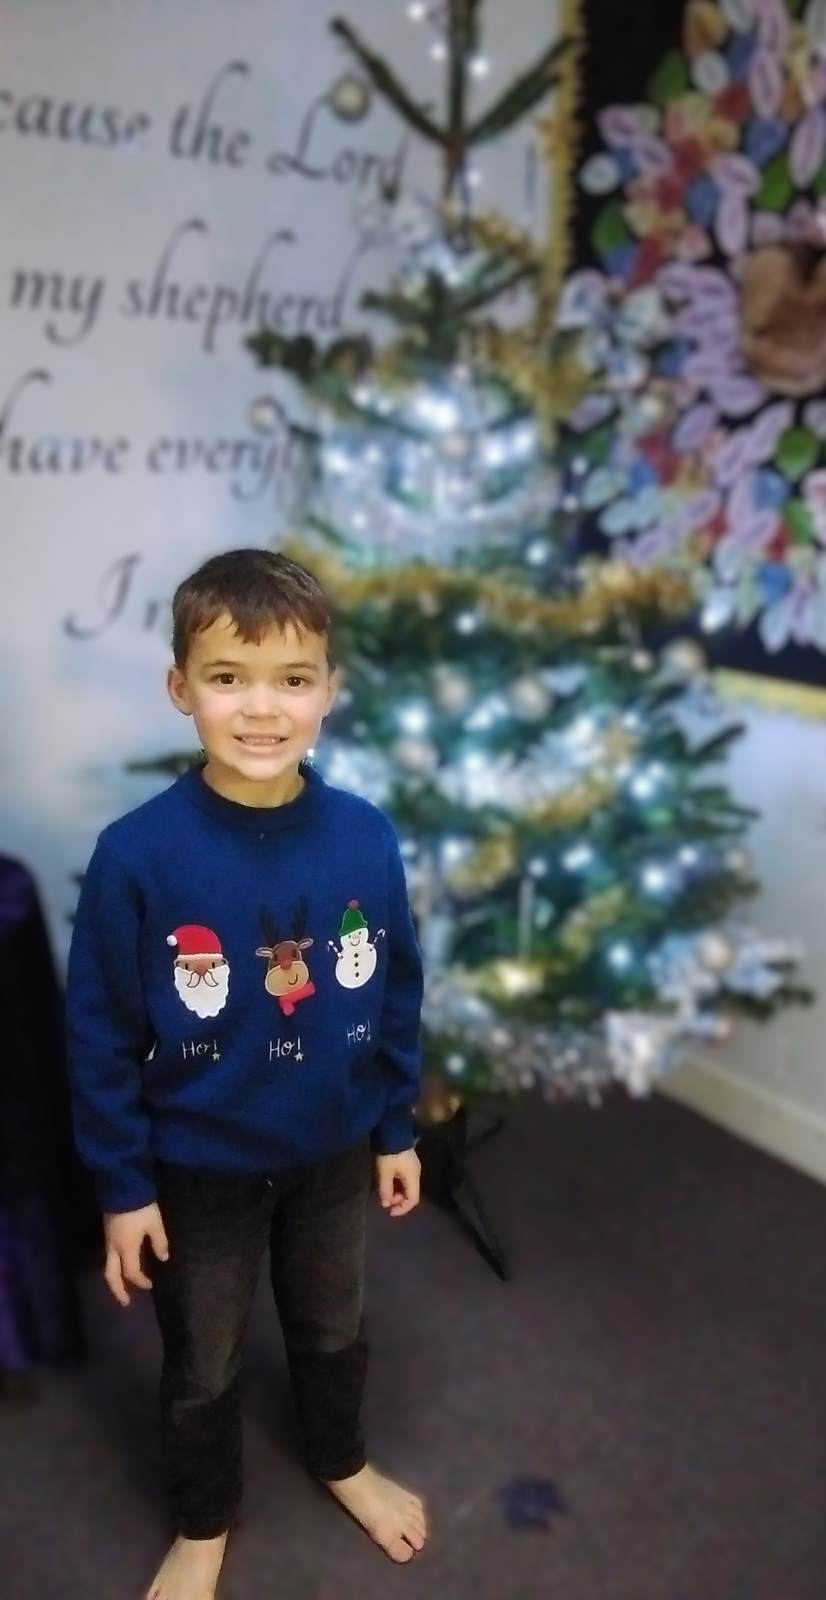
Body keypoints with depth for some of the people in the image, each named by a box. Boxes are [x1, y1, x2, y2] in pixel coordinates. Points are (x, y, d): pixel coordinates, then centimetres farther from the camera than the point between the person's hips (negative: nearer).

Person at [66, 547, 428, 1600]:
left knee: (333, 1328, 27)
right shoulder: (137, 853, -23)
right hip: (199, 1167, -2)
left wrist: (398, 1129, 5)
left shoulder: (366, 837, -16)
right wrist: (122, 1184, -9)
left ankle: (342, 1463, 57)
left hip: (334, 1151, 2)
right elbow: (101, 1036, -14)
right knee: (202, 1365, 21)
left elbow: (397, 998, -2)